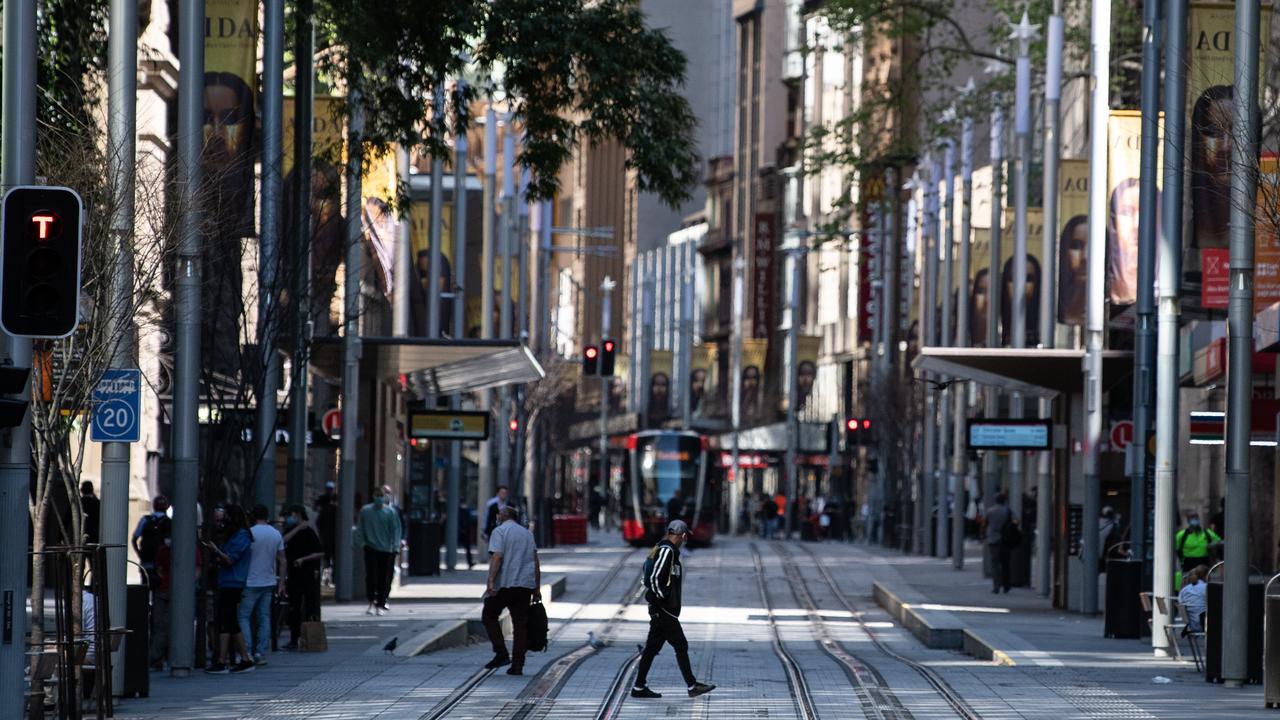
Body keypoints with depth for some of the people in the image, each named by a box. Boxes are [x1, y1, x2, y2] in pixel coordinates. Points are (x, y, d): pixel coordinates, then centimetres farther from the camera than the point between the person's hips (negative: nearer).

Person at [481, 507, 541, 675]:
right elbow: (536, 563, 17)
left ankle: (501, 654, -2)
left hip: (504, 584, -5)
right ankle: (517, 665, 2)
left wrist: (491, 581, -22)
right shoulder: (527, 533, 18)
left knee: (489, 616, 11)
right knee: (520, 623, 5)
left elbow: (497, 557, -16)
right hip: (526, 584, 5)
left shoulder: (500, 531, -2)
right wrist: (537, 589, 19)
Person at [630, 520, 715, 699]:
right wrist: (661, 599, -17)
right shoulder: (667, 551, -15)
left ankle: (639, 687, 13)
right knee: (681, 646, -5)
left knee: (652, 648, 11)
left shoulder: (661, 549, 16)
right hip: (664, 610, -10)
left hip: (660, 610, 10)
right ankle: (692, 686, -1)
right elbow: (654, 578, -23)